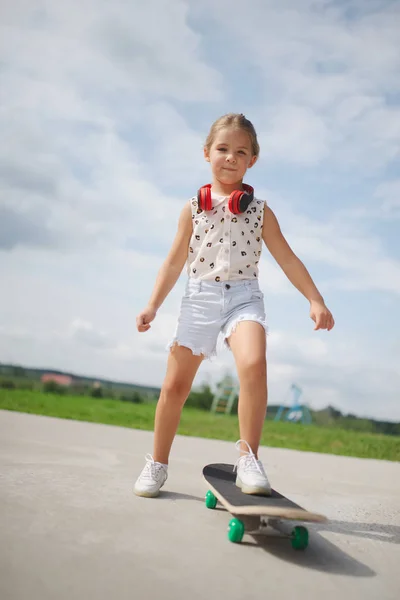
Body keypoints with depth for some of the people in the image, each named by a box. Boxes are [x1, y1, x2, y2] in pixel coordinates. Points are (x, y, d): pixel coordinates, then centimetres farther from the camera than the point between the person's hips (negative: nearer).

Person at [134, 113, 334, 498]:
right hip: (199, 297, 1)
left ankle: (248, 458, -17)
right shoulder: (193, 208, 9)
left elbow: (287, 259, 7)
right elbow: (175, 262, 11)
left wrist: (315, 300, -2)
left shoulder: (259, 210, 7)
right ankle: (157, 463, 22)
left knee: (253, 364, -30)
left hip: (244, 296, -1)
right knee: (175, 384, 3)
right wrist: (153, 306, 6)